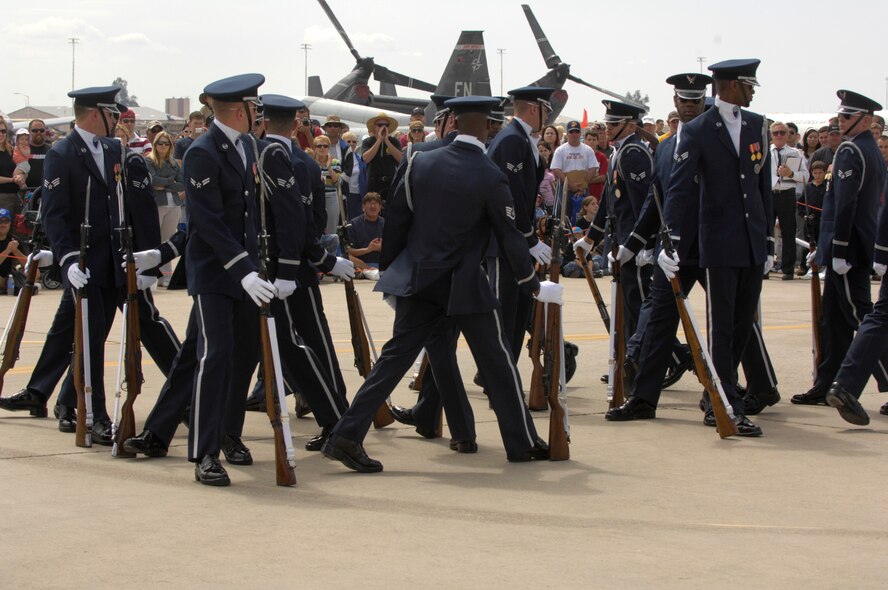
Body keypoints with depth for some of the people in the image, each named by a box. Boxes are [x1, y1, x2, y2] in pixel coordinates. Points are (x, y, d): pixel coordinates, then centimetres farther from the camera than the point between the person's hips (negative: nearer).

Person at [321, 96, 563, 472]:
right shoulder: (490, 178, -12)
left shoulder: (422, 163, 1)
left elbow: (396, 218, 7)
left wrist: (402, 265, 21)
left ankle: (346, 436, -3)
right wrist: (534, 286, 5)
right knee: (497, 360, 9)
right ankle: (522, 443, 18)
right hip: (464, 285, -4)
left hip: (417, 278, 4)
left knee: (396, 356, 5)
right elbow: (509, 237, -7)